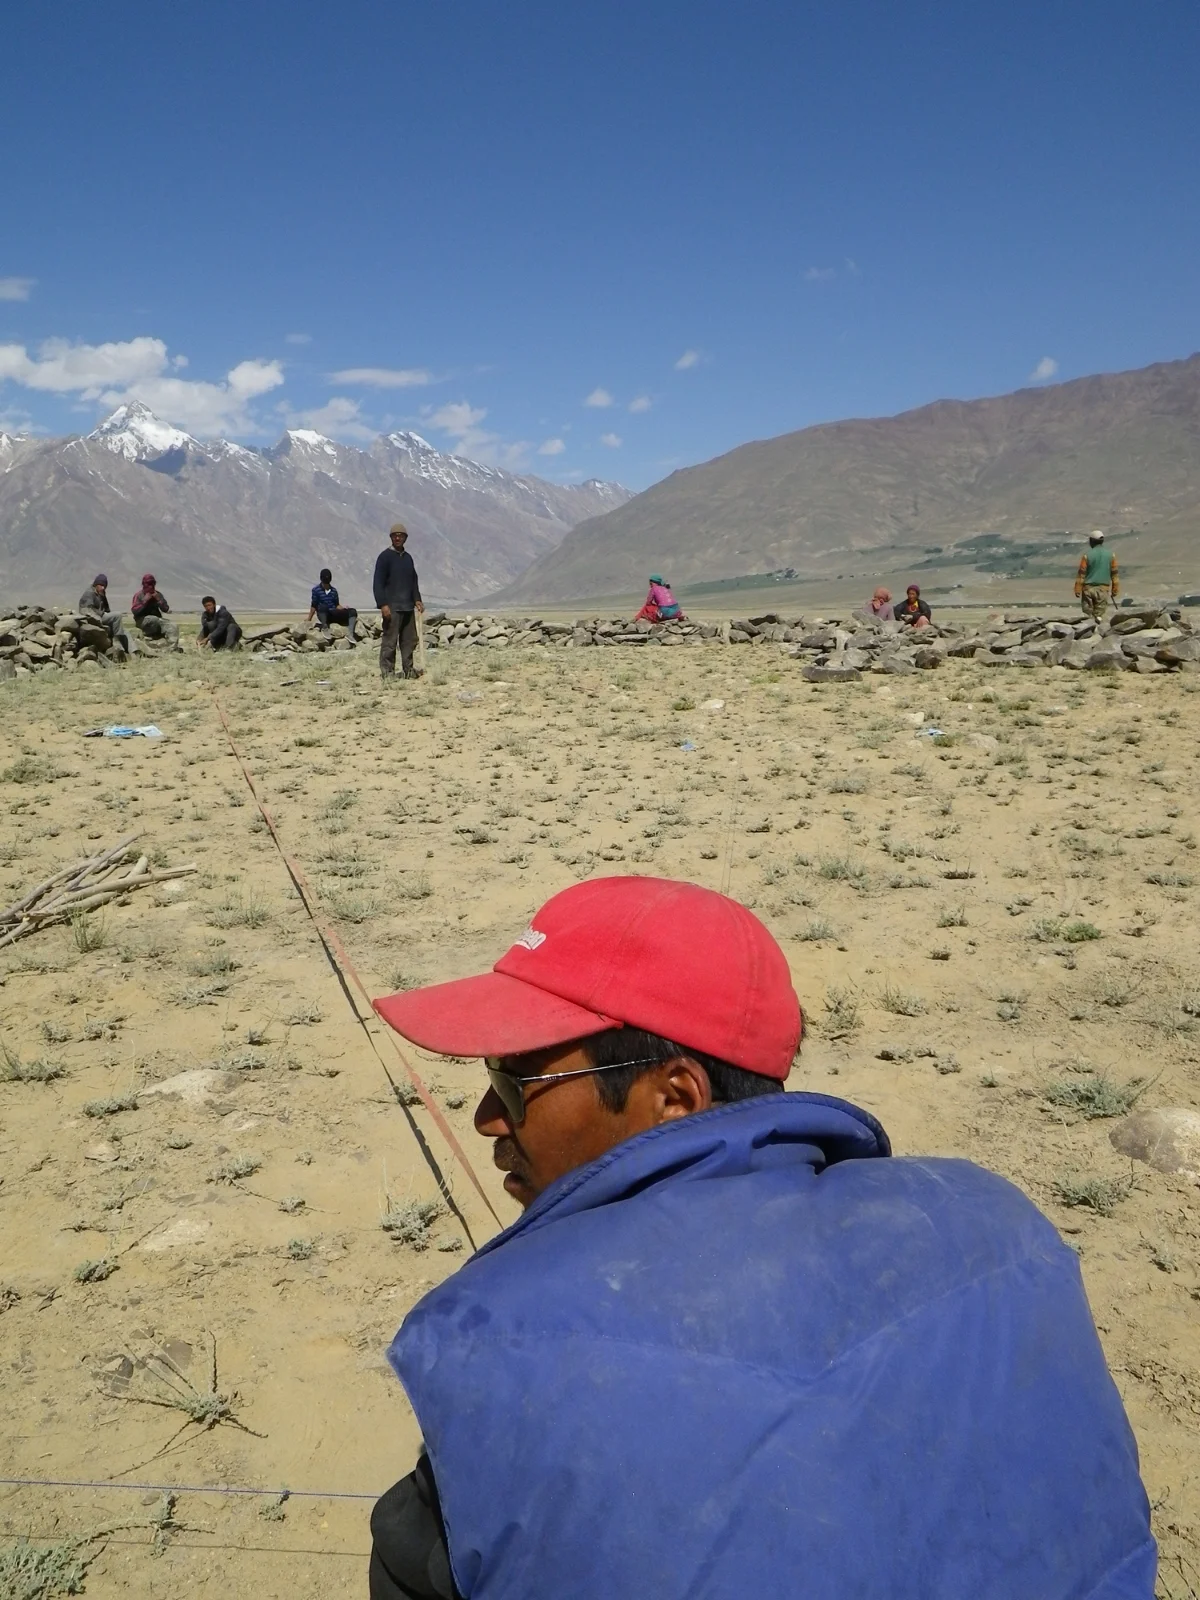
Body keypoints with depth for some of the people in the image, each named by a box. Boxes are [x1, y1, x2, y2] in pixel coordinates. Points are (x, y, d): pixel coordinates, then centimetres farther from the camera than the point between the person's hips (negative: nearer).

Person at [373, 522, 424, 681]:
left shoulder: (408, 557, 16)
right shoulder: (385, 556, -4)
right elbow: (378, 582, -9)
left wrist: (417, 599, 12)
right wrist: (383, 604, -17)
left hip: (408, 606, 7)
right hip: (392, 607, -7)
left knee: (410, 639, 8)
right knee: (389, 640, -6)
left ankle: (408, 669, 17)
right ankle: (387, 672, -2)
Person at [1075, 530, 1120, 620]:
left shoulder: (1087, 555, -8)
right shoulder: (1110, 554, 2)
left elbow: (1081, 573, -7)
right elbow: (1114, 573, 6)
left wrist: (1077, 590, -2)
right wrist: (1115, 590, 13)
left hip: (1089, 587, -2)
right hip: (1103, 589, 2)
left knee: (1087, 612, 8)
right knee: (1099, 612, 4)